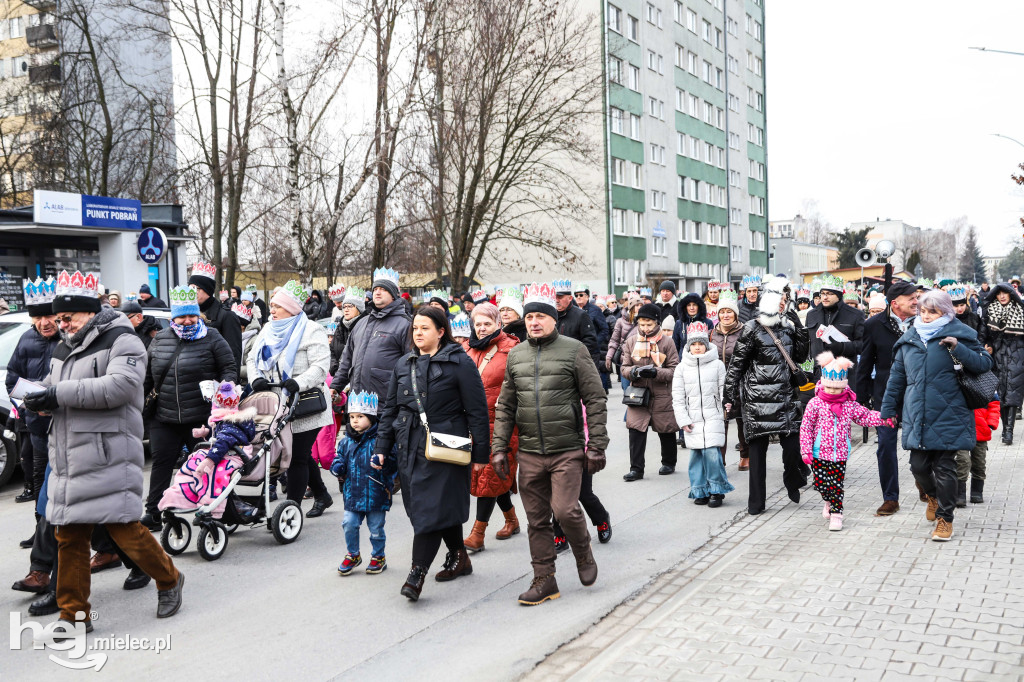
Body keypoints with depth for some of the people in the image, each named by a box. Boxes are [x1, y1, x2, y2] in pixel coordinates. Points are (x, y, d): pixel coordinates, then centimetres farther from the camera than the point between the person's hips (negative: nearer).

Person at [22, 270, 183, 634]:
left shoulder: (122, 340, -6)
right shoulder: (64, 348, 21)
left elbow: (121, 385, -22)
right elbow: (54, 393, 25)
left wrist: (61, 394, -21)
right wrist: (40, 399, 0)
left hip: (110, 458, -8)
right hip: (68, 461, 8)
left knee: (125, 529, -5)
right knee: (69, 536, 8)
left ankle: (169, 580, 19)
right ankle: (74, 613, 18)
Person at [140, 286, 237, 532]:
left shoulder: (211, 339, -1)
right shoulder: (159, 340, 12)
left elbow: (230, 369, 0)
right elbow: (148, 376, 22)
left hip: (202, 419, -3)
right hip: (164, 419, 4)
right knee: (161, 463, 4)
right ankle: (154, 514, 13)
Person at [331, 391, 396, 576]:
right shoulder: (346, 441, 5)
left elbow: (394, 465, -12)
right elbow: (340, 458, 18)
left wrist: (383, 463, -31)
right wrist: (337, 467, -3)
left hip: (376, 493, -4)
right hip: (352, 494, 4)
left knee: (376, 528, 8)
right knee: (349, 525, 3)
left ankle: (378, 557, 29)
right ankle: (352, 555, 26)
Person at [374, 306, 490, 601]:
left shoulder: (459, 363, -5)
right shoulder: (403, 364, 13)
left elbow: (477, 410, -5)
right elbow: (390, 408, 18)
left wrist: (480, 452, -7)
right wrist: (382, 447, 13)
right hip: (410, 447, 6)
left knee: (432, 508, -8)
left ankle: (417, 574, -5)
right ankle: (459, 557, 31)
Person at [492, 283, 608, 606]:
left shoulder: (574, 350, -3)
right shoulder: (516, 355, 10)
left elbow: (596, 401, -3)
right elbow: (505, 406, 14)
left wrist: (596, 446, -8)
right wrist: (499, 447, 7)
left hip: (567, 450, -4)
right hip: (529, 454, 4)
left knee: (565, 509, -11)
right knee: (537, 519, 7)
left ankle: (584, 554, 18)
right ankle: (544, 580, 19)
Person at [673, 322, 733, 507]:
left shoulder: (717, 365, 4)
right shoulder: (682, 368, 6)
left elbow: (724, 391, 7)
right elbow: (678, 397, 6)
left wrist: (726, 408, -5)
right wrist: (683, 420, 0)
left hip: (713, 417, -2)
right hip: (692, 419, 2)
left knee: (712, 452, -11)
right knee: (696, 454, 2)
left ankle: (716, 491, 3)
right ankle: (700, 491, 14)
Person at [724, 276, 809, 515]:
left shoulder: (787, 327, 12)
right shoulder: (752, 330, -5)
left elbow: (800, 357, 17)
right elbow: (736, 364, -4)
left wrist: (799, 331, 2)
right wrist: (730, 396, -7)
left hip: (785, 395, 4)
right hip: (757, 398, -4)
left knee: (792, 443, -5)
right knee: (757, 447, -1)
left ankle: (792, 480, 27)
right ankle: (756, 502, 8)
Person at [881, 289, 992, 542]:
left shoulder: (957, 335, 1)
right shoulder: (909, 339, 12)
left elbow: (985, 363, -3)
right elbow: (897, 377, 16)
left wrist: (958, 349, -18)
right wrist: (887, 410, 15)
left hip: (948, 416, -3)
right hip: (916, 417, 4)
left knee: (944, 468, 1)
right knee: (918, 466, 4)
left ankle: (944, 518, 17)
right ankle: (933, 496, 37)